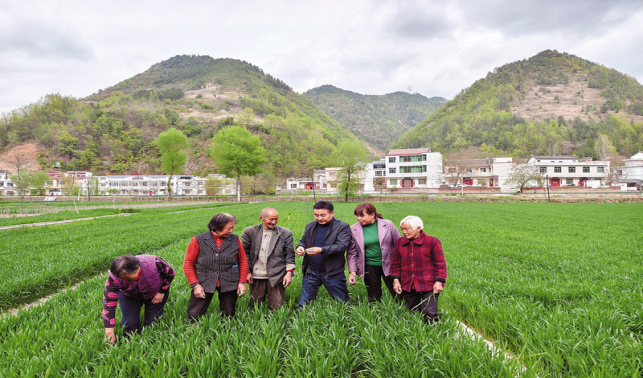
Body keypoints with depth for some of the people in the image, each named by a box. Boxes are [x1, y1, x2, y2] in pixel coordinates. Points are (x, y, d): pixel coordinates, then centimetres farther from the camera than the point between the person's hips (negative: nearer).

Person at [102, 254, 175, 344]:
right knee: (129, 324, -7)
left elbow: (170, 273, -18)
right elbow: (108, 302, -30)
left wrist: (162, 292, -16)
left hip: (155, 292, -1)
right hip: (130, 296, 1)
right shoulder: (114, 277, -35)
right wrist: (109, 332, -31)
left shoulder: (154, 263, -40)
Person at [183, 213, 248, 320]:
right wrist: (195, 285, -6)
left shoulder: (235, 240, 1)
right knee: (194, 316, 1)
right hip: (203, 284, -1)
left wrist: (242, 282, 4)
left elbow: (243, 261, 9)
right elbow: (188, 264, -1)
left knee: (228, 315, 10)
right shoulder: (198, 240, -5)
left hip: (229, 285, 2)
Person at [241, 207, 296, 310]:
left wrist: (289, 272, -4)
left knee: (276, 308, 3)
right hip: (256, 277, 1)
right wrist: (247, 271, 1)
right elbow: (244, 253, 5)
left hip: (276, 277, -1)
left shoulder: (285, 233, 2)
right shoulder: (249, 232, 2)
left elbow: (289, 254, 3)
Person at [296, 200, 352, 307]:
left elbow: (342, 246, -18)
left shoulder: (342, 227, -8)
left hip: (332, 273, -4)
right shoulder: (310, 226, 10)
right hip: (311, 271, 4)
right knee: (304, 303, 12)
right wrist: (300, 247, -6)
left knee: (343, 303, 8)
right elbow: (303, 240, 20)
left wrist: (321, 250, -31)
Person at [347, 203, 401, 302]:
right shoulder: (353, 229, -2)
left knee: (398, 294, 4)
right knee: (374, 297, 10)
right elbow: (352, 252, 3)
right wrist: (352, 272, -2)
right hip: (369, 266, 1)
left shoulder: (388, 224, -4)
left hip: (387, 265, 0)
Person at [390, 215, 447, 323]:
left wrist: (439, 281, -9)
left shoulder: (432, 242, -6)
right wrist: (396, 280, 5)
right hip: (407, 286, 4)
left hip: (428, 285, -4)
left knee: (430, 314, -6)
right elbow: (395, 263, 13)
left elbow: (440, 263, -2)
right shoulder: (399, 243, 4)